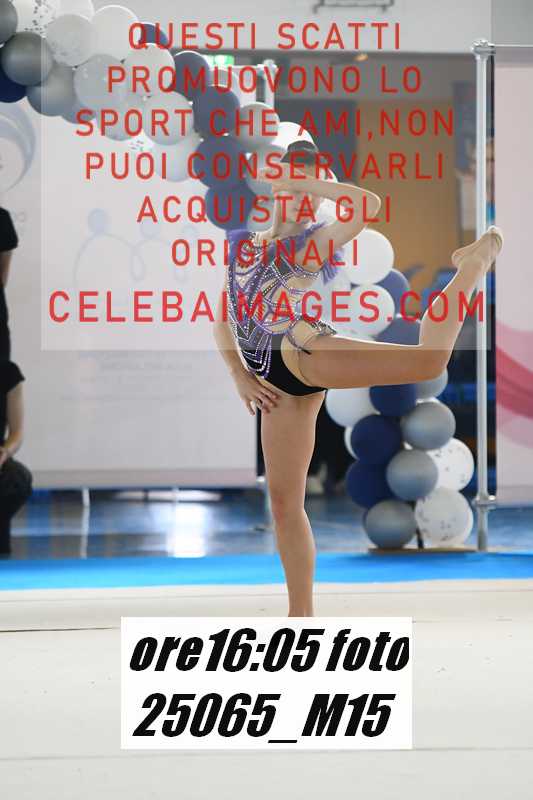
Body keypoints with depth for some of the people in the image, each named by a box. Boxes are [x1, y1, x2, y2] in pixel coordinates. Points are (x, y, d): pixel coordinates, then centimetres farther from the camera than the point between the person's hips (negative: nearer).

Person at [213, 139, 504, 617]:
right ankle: (302, 617, 10)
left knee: (427, 358, -24)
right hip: (273, 378, 4)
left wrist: (300, 181, -3)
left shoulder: (312, 243, 8)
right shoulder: (239, 242, 23)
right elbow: (221, 318, 23)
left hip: (300, 351, -4)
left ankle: (474, 263, 4)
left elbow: (370, 204, -11)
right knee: (284, 501, 3)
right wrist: (240, 374, 8)